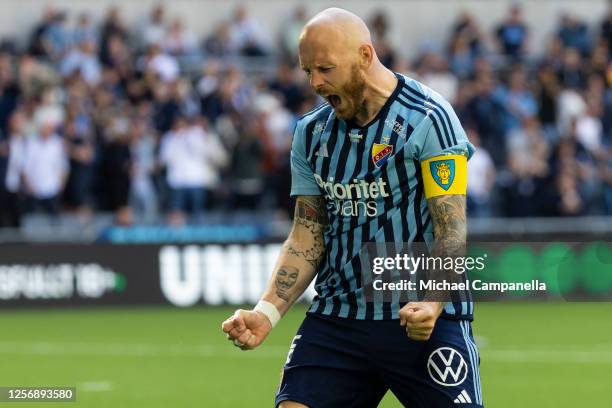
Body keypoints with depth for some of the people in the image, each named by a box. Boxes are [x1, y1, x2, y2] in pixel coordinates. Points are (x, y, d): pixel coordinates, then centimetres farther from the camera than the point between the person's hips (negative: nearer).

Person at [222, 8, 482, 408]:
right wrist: (267, 312, -1)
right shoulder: (311, 133, 10)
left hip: (424, 319, -4)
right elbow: (307, 237, 12)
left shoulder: (428, 118, -8)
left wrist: (433, 304, -28)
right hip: (336, 318, 5)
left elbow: (451, 229, -12)